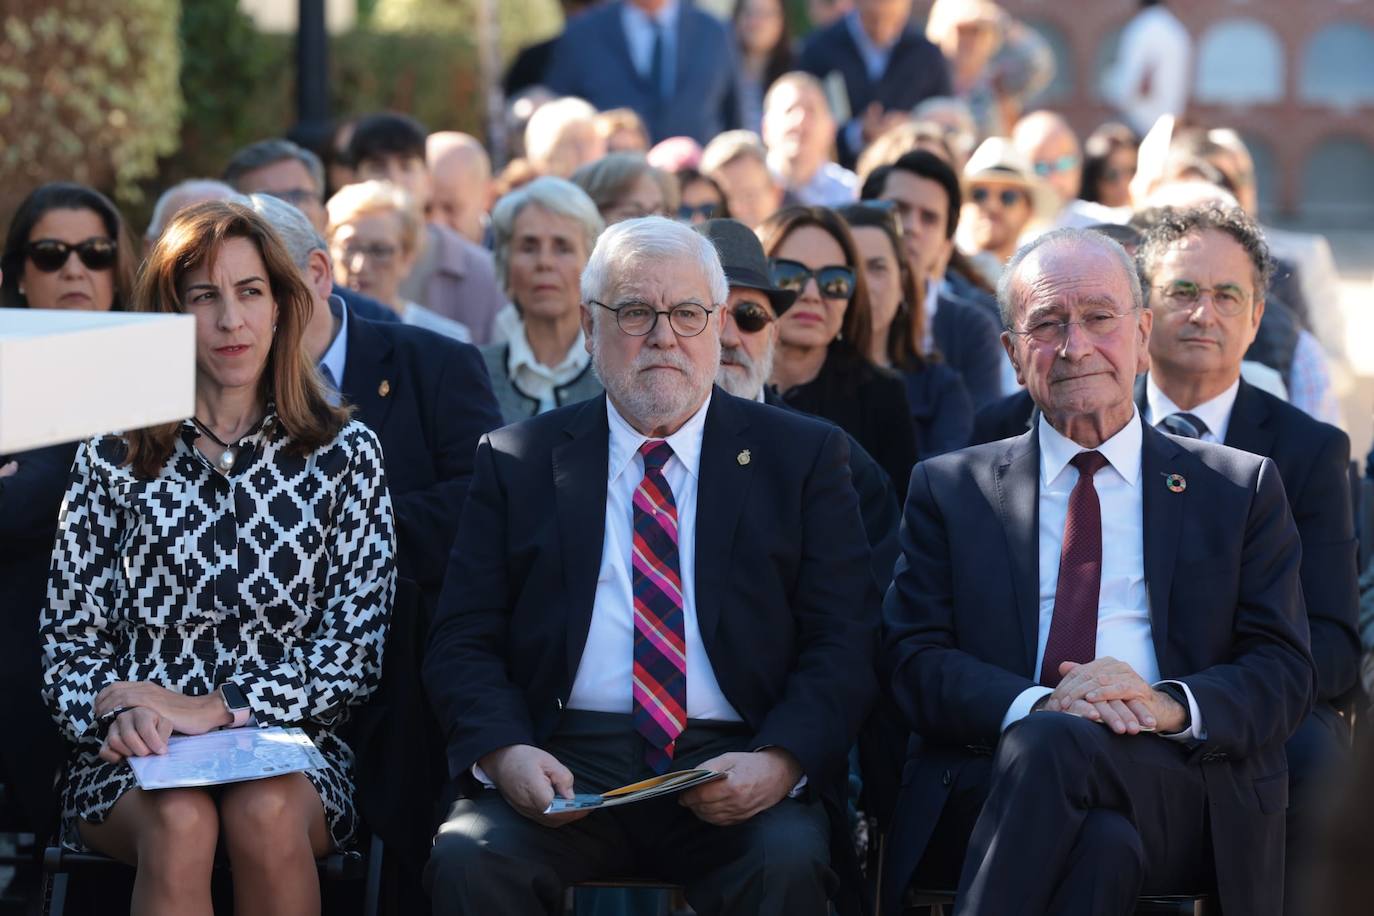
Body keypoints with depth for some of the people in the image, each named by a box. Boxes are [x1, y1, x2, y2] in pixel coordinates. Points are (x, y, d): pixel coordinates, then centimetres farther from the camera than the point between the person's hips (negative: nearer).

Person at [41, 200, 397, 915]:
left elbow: (356, 651, 2)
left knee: (263, 811, -34)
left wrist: (217, 707, -11)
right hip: (131, 758, 0)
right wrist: (117, 707, -16)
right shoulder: (112, 460, 9)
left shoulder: (345, 455, 8)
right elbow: (68, 642, 7)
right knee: (180, 820, -34)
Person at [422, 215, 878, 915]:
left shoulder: (801, 456, 12)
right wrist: (504, 752, -13)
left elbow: (843, 642, 4)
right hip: (564, 765, 1)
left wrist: (780, 761, -15)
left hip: (730, 770, -1)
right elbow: (463, 642, 9)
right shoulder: (516, 462, 14)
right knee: (469, 856, -29)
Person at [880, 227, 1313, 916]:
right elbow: (913, 661, 7)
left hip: (1183, 798, 0)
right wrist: (1034, 702, -14)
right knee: (1105, 840, -37)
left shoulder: (1242, 490, 18)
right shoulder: (947, 490, 19)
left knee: (1054, 745, -35)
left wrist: (1169, 705, -13)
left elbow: (1284, 674, 9)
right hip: (983, 793, 0)